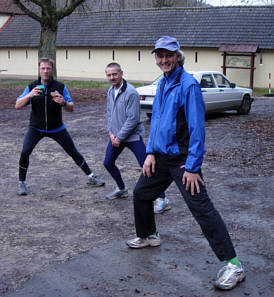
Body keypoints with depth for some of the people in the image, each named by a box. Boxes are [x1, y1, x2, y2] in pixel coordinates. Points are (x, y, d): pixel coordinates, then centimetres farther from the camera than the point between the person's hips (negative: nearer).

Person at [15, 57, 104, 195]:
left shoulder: (60, 87, -9)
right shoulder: (32, 87, -7)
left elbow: (71, 108, -10)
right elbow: (17, 106, -14)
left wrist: (63, 103, -33)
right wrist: (29, 96, -33)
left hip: (57, 128, 0)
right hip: (36, 127, 0)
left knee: (73, 152, 5)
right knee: (25, 152, -16)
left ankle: (91, 177, 21)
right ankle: (21, 183, 5)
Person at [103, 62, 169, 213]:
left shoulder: (131, 92, -19)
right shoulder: (110, 91, 7)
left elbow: (133, 119, -21)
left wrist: (119, 137, -17)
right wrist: (111, 133, 1)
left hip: (132, 136, -8)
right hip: (116, 136, 8)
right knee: (108, 163, 15)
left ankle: (161, 199, -6)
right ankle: (122, 189, 37)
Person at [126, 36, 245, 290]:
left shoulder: (188, 85, -16)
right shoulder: (162, 83, 11)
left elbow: (197, 129, -19)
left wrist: (192, 167, -20)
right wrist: (151, 152, 8)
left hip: (182, 159, -9)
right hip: (161, 156, 9)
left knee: (201, 208, -13)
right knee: (141, 194, 19)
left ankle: (232, 265, -9)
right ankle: (148, 236, 44)